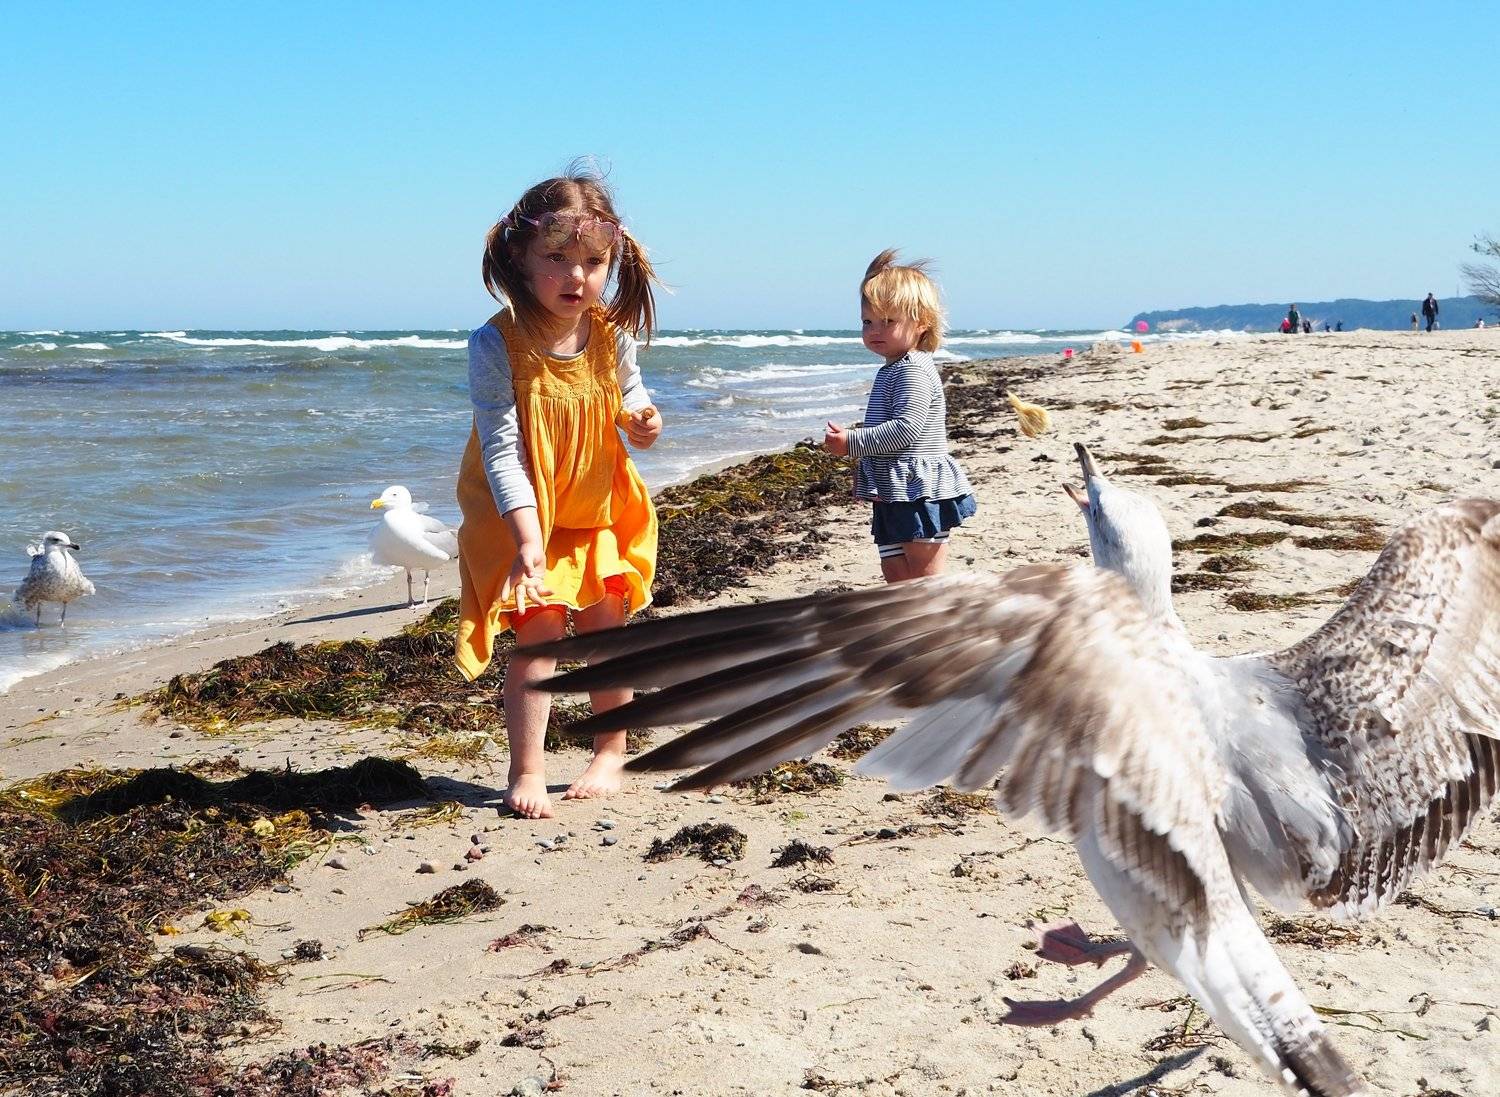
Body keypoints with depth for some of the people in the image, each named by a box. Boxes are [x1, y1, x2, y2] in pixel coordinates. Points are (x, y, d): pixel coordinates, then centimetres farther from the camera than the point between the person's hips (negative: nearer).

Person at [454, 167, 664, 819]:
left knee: (605, 629, 11)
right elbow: (502, 452, -27)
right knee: (537, 631, -10)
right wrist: (529, 542, -35)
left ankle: (611, 751, 32)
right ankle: (527, 771, 3)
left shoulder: (610, 333, -12)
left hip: (597, 509, 4)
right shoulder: (496, 344, -26)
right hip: (519, 518, -4)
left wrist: (642, 421, -13)